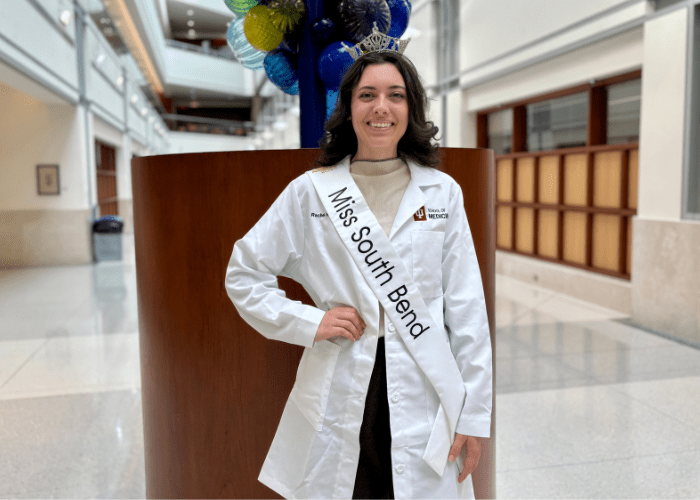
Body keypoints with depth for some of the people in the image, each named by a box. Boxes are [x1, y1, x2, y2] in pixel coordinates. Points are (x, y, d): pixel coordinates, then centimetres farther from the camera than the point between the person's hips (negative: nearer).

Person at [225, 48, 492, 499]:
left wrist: (475, 413, 1)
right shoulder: (309, 192, 0)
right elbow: (243, 275, 6)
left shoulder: (442, 192, 2)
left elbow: (467, 309, 2)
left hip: (424, 396, 1)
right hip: (339, 393, 0)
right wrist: (308, 322, -7)